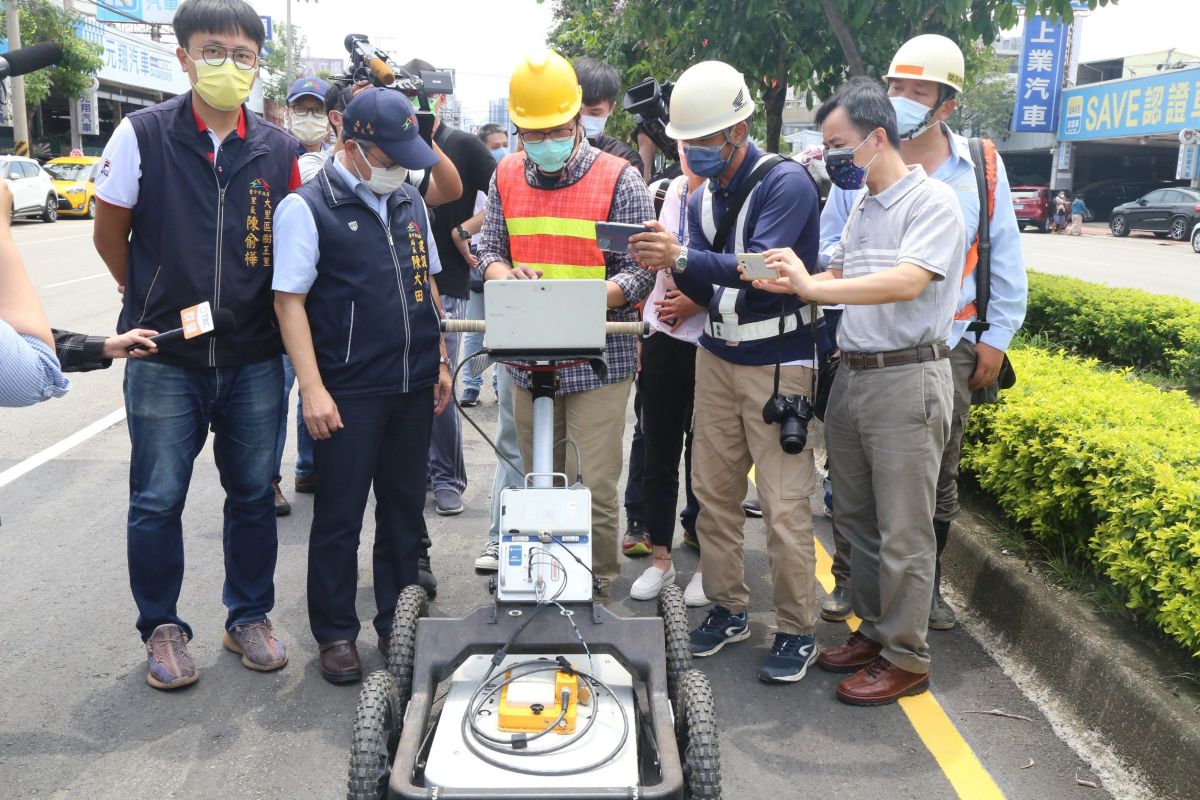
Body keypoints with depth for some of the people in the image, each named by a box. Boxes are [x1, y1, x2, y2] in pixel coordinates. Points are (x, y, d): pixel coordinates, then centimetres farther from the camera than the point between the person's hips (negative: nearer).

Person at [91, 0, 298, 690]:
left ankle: (250, 615, 28)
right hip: (166, 357, -2)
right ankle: (162, 627, 23)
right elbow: (110, 234, 5)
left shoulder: (279, 149, 2)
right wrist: (155, 302, 12)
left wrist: (255, 307, 7)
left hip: (255, 357, 2)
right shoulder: (143, 134, -5)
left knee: (254, 492, 11)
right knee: (158, 499, 6)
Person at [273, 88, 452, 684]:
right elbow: (290, 300, -11)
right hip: (348, 392, -6)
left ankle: (398, 623, 29)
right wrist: (313, 388, -17)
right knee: (339, 518, 5)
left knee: (404, 508, 14)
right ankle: (335, 634, 20)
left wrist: (439, 360, 13)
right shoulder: (306, 207, -7)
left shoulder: (409, 201, 12)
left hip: (414, 387, 6)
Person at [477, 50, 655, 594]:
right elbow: (489, 250, 12)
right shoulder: (506, 177, 8)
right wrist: (509, 276, -12)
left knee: (597, 486, -2)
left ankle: (598, 586, 16)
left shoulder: (618, 179, -6)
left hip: (598, 359, -4)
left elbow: (640, 272, -8)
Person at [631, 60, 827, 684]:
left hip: (778, 362, -7)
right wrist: (672, 269, -12)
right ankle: (728, 608, 24)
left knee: (784, 505, -5)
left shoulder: (786, 183, -13)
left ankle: (797, 629, 10)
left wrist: (683, 258, -38)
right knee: (713, 490, 8)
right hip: (716, 356, 7)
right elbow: (708, 290, 9)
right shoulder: (701, 198, 10)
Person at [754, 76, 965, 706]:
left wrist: (813, 289, -27)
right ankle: (874, 629, 32)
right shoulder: (862, 207, 15)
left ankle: (905, 659, 14)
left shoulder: (931, 202, -11)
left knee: (902, 532, 0)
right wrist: (787, 282, -3)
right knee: (855, 517, 16)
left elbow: (906, 282, -25)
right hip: (851, 374, 9)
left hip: (906, 379, -8)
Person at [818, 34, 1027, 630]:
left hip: (947, 349, 1)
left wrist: (997, 337, 4)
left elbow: (1005, 261, 8)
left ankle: (927, 585, 29)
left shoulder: (981, 168, 4)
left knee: (938, 477, 11)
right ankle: (848, 579, 22)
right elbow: (827, 249, 4)